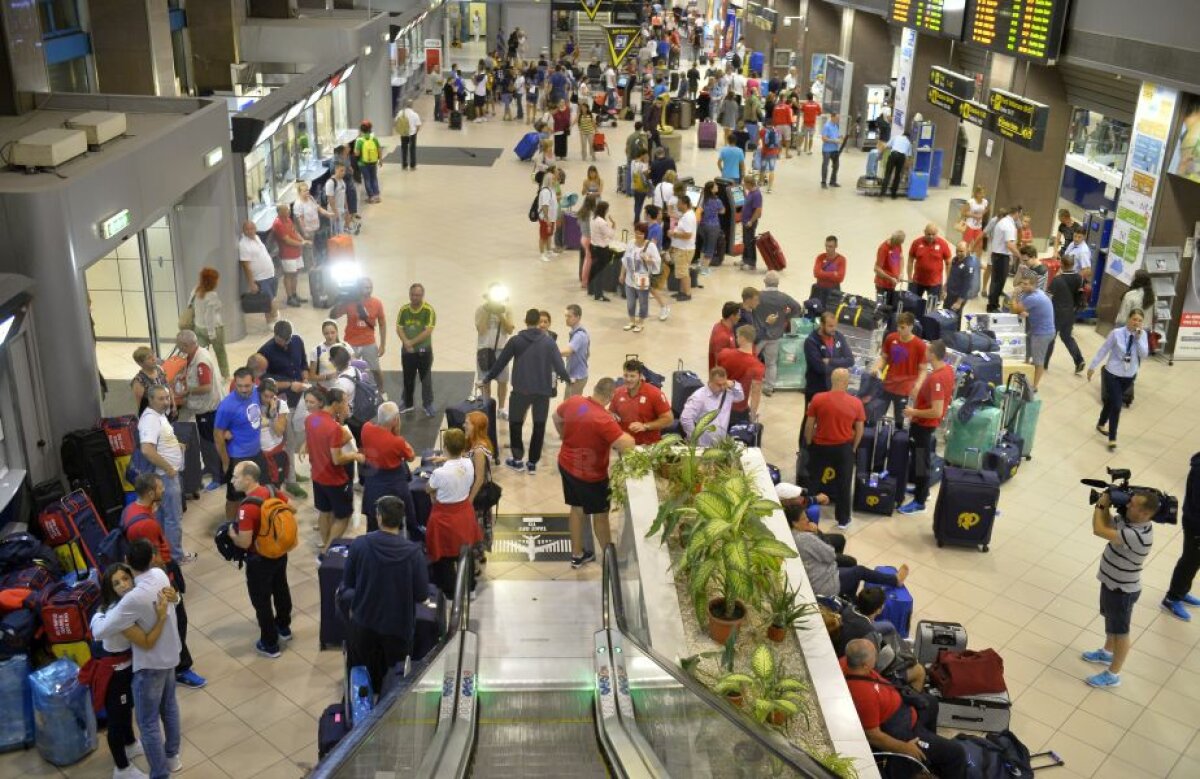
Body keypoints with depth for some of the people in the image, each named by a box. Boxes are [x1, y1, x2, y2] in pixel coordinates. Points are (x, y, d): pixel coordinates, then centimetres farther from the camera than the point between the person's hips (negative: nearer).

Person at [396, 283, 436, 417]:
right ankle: (408, 403, 26)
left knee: (426, 378, 4)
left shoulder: (429, 310, -12)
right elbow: (399, 328, -1)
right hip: (407, 350, 4)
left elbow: (428, 331, -18)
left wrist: (412, 342, -18)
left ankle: (428, 404, 14)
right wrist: (406, 342, -18)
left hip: (424, 350, -4)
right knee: (408, 378, 13)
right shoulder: (403, 310, 1)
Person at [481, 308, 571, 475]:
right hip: (543, 390, 1)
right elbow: (558, 365, -2)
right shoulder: (548, 341, 0)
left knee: (515, 423, 17)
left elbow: (500, 363, 3)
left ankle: (518, 459, 19)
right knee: (539, 426, 11)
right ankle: (533, 463, 15)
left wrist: (487, 378, 17)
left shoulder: (515, 340, -3)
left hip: (521, 389, -1)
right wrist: (567, 379, 18)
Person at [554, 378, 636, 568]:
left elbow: (556, 418, 12)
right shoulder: (604, 420, -30)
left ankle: (577, 555, 35)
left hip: (566, 465, 7)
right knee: (600, 514, 12)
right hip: (590, 474, -7)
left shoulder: (573, 401, -9)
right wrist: (623, 434, -11)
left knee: (576, 508, 22)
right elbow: (628, 446, -34)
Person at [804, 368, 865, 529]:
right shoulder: (856, 403, -9)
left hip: (821, 447, 0)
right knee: (844, 484, 16)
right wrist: (853, 449, 13)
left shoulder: (817, 399, -12)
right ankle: (843, 520, 26)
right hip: (844, 448, 0)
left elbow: (808, 426, -6)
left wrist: (808, 445, 10)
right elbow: (859, 431, -2)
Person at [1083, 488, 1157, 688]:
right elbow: (1108, 523, 8)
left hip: (1122, 590, -9)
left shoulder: (1137, 535, -38)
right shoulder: (1129, 520, -11)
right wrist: (1107, 505, -11)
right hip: (1111, 582, 9)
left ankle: (1113, 675, 29)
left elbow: (1099, 529, -37)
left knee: (1120, 632, 11)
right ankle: (1107, 653, 55)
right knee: (1111, 621, 31)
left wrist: (1100, 505, -23)